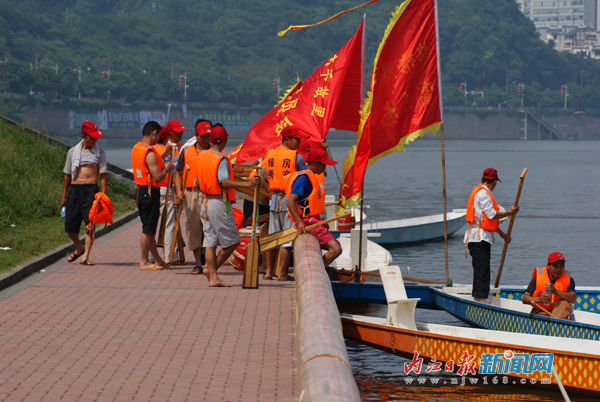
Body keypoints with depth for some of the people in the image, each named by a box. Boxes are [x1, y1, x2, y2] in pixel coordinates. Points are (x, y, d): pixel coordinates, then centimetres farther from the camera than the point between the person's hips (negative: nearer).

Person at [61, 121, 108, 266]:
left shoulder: (100, 153, 5)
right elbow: (67, 175, 17)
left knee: (90, 224, -8)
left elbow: (104, 176, 3)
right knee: (70, 225, 1)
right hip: (74, 189, 2)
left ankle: (85, 256, -3)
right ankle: (79, 248, 28)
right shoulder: (73, 152, 11)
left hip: (91, 189, -2)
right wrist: (64, 196, 16)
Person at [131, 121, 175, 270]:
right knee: (148, 229, -1)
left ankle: (157, 259, 24)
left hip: (140, 190, 10)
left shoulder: (136, 148, 9)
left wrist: (164, 155, 24)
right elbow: (157, 177, -22)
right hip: (150, 192, -10)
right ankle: (144, 261, 4)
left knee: (149, 229, 15)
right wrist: (167, 169, -4)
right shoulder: (150, 153, -20)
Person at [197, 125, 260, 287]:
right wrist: (246, 184, -34)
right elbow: (224, 182, -27)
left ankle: (213, 277, 4)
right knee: (232, 241, 1)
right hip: (220, 203, -8)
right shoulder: (221, 159, -14)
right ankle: (212, 269, -1)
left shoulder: (201, 157, 9)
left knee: (210, 242, 7)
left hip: (206, 202, 8)